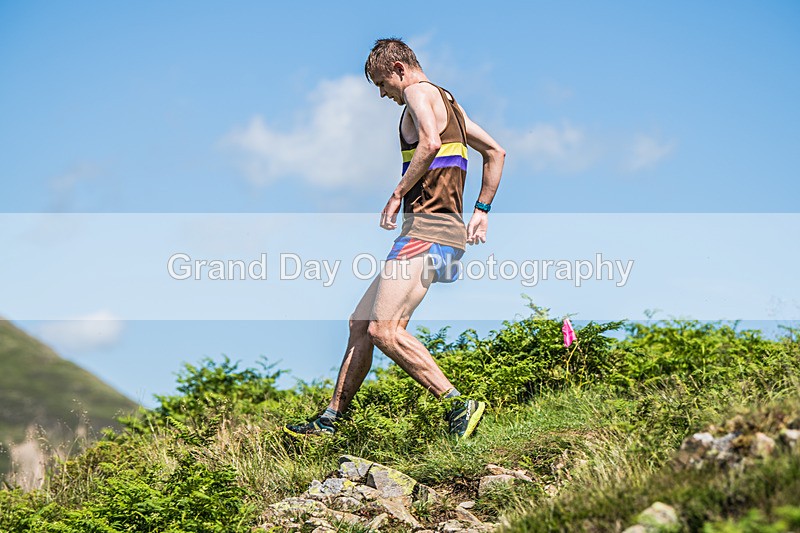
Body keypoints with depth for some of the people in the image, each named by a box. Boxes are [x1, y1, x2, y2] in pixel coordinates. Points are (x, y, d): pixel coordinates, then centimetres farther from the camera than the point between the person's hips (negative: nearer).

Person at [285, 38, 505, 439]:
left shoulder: (419, 93, -3)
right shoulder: (447, 103, 26)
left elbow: (430, 143, -24)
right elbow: (496, 153, 31)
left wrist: (398, 193, -15)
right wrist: (481, 210, 27)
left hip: (427, 228, -11)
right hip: (434, 231, 11)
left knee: (384, 330, -22)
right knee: (361, 323, 13)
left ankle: (459, 406, -23)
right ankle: (329, 421, 18)